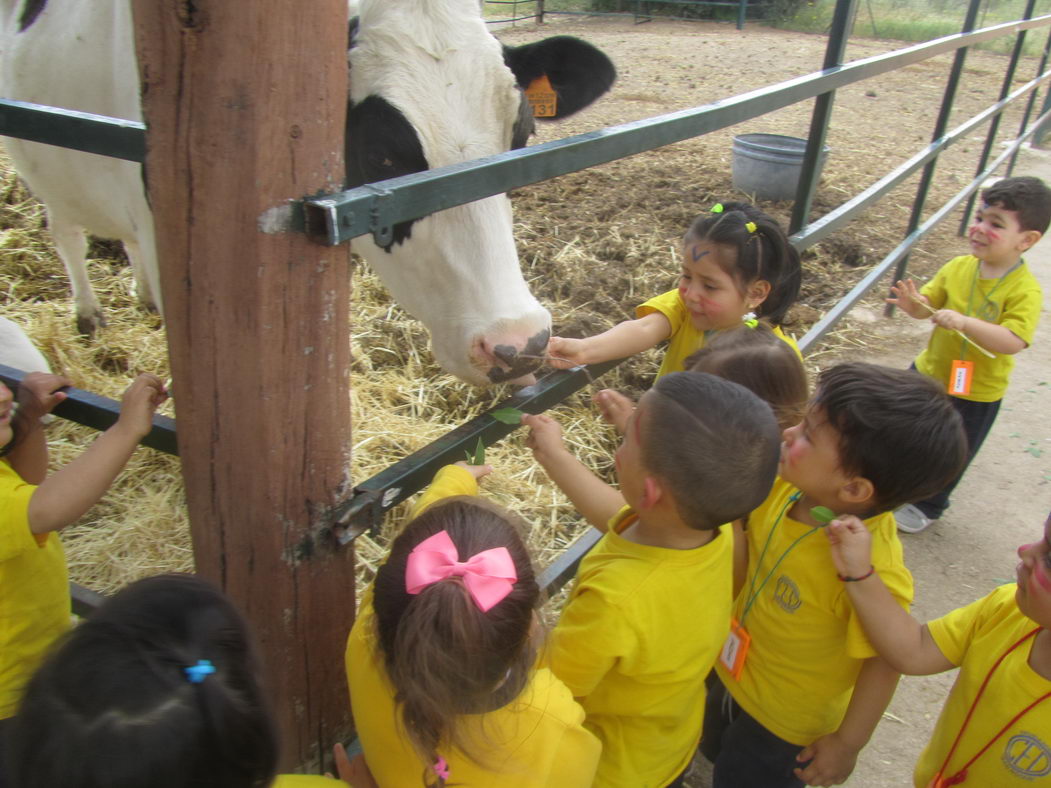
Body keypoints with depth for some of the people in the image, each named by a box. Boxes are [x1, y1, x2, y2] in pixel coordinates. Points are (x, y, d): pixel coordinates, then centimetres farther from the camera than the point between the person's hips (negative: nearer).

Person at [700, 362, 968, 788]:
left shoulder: (874, 574, -39)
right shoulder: (786, 485, -22)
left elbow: (887, 661, -23)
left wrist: (848, 743, -10)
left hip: (785, 721, -6)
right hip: (733, 673, 6)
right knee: (714, 751, 32)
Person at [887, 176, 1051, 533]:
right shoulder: (958, 267, -7)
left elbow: (1013, 342, -32)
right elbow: (929, 303, 0)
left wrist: (965, 322, -43)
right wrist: (913, 303, -24)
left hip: (976, 394, -4)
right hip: (929, 372, 4)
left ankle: (927, 506, 40)